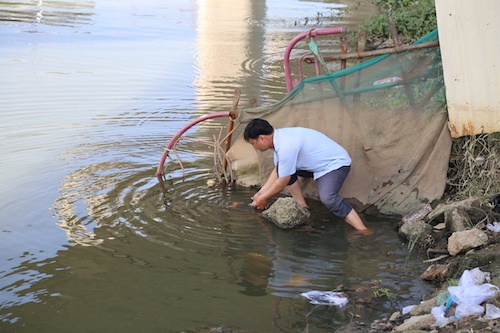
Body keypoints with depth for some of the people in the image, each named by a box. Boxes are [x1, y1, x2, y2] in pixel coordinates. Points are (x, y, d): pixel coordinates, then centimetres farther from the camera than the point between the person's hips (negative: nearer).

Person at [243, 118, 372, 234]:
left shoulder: (286, 146, -29)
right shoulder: (279, 137, 0)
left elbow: (283, 181, -20)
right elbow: (277, 171, 12)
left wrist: (264, 198, -5)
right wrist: (260, 193, 12)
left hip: (336, 163, -10)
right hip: (319, 164, 10)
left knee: (327, 197, -32)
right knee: (283, 169, 4)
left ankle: (363, 231, -33)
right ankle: (302, 207, 8)